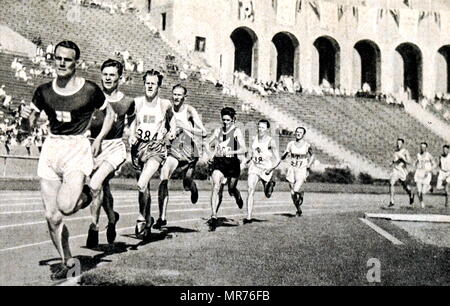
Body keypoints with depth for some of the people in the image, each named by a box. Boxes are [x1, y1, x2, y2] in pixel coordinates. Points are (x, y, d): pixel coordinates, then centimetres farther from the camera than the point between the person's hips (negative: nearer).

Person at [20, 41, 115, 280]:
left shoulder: (90, 90, -5)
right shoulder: (43, 91, 4)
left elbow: (111, 114, 10)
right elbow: (31, 125, 15)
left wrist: (98, 139, 2)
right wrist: (27, 115, -7)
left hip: (78, 148, -4)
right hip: (51, 149, 4)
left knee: (65, 206, -22)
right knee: (52, 216, 2)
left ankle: (86, 196, 14)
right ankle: (67, 262, 23)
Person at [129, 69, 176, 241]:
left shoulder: (165, 105, 2)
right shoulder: (137, 103, 4)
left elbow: (172, 121, 18)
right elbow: (132, 123, 13)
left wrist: (172, 133, -1)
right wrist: (132, 136, -5)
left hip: (156, 148, -3)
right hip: (139, 147, 3)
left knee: (142, 184, -21)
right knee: (145, 187, 12)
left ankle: (142, 219, 0)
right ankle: (148, 221, 30)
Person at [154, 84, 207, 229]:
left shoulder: (189, 110, -4)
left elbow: (203, 133, -13)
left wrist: (184, 126, -26)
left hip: (188, 148, -2)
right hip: (173, 148, 2)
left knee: (187, 184, 7)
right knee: (163, 179, -18)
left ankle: (193, 187, 47)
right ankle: (162, 217, -16)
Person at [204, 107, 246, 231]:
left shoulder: (236, 131, -4)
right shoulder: (218, 131, 9)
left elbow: (244, 149, -15)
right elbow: (208, 143, 24)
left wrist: (230, 152, -29)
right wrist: (211, 154, 8)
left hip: (232, 162, -2)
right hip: (218, 162, 2)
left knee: (231, 190, 12)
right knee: (216, 187, -18)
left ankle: (238, 197, 51)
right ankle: (213, 217, -21)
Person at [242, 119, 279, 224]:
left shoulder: (270, 141, -11)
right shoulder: (254, 139, 3)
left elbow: (277, 159, -12)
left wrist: (271, 168, -27)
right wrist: (248, 160, 3)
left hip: (266, 169, -2)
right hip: (254, 168, 2)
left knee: (268, 195, 11)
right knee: (251, 190, -17)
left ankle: (271, 184, 42)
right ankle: (249, 217, -16)